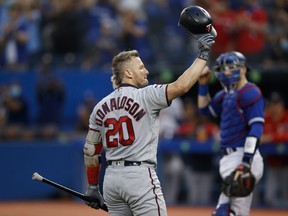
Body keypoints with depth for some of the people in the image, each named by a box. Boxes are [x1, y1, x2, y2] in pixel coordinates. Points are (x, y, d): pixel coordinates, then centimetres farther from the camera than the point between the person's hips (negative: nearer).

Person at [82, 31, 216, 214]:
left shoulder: (101, 107, 12)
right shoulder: (145, 96, -7)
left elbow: (91, 151, 13)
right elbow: (181, 86, -18)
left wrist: (92, 187, 20)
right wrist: (203, 54, -9)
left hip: (111, 178, 7)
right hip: (140, 176, -7)